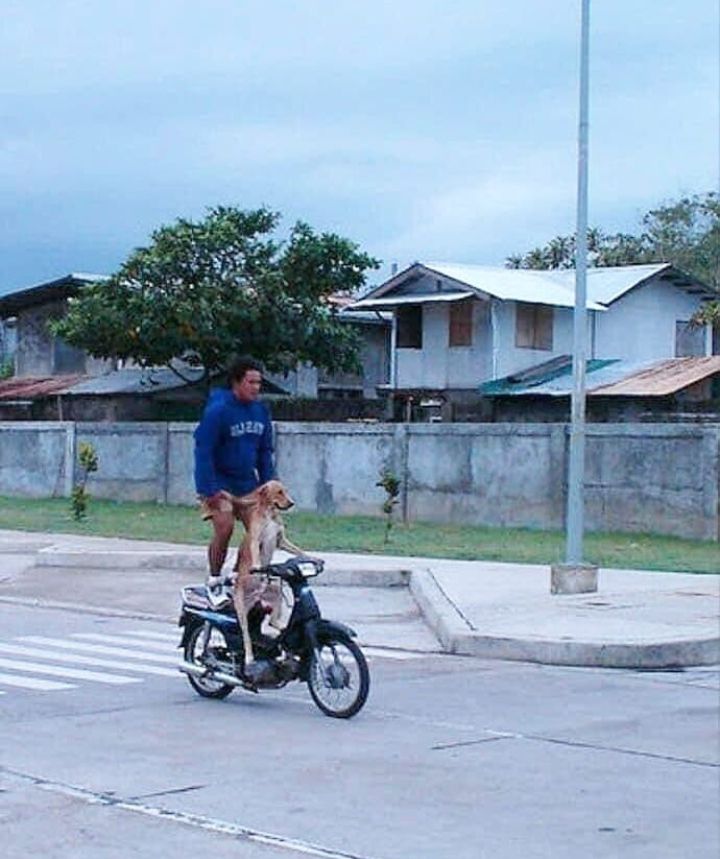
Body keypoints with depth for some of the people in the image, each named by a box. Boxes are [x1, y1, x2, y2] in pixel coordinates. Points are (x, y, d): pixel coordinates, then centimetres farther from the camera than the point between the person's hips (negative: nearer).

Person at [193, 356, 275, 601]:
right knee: (224, 527, -20)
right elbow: (203, 450, -17)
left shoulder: (261, 411, 5)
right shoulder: (218, 410, -16)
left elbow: (265, 451, 13)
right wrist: (210, 490, -22)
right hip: (219, 482, -7)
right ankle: (214, 581, -3)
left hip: (247, 481, 7)